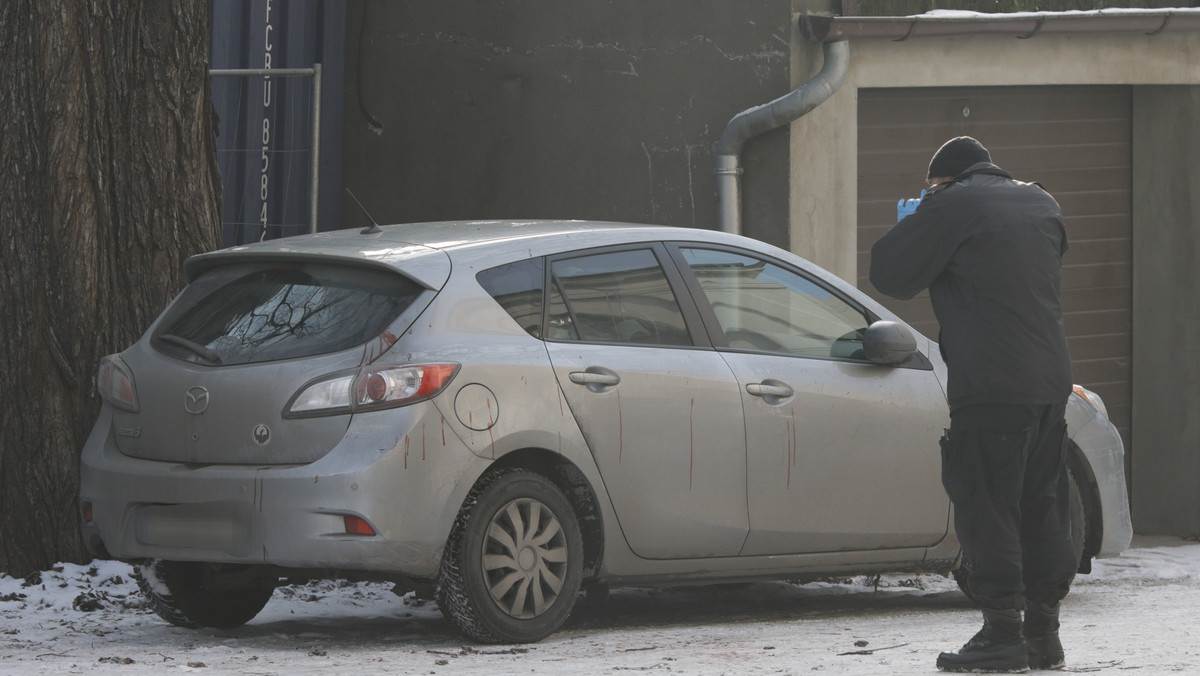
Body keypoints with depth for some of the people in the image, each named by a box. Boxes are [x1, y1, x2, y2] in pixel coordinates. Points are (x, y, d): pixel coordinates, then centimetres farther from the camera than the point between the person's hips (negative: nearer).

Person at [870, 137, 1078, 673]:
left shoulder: (952, 206, -5)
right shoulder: (1041, 204, 17)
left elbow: (890, 274, -3)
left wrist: (911, 227, 16)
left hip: (989, 385, -7)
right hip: (1049, 381, 7)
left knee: (986, 508, -5)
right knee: (1042, 507, 11)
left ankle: (1002, 633, -8)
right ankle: (1043, 631, 14)